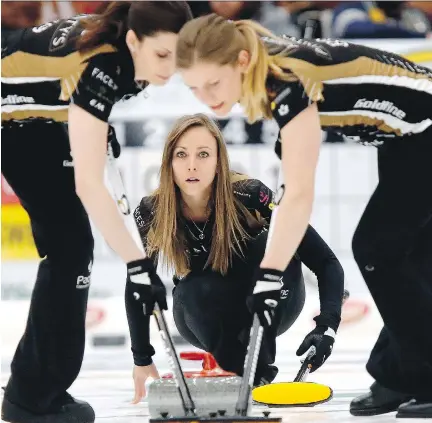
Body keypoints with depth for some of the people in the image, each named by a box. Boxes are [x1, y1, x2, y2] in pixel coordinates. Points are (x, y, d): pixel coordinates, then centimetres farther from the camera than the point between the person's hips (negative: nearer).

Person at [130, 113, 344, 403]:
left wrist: (326, 326, -43)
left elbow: (327, 264, -27)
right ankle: (243, 372, -11)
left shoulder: (251, 197, -29)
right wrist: (141, 359, -7)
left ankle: (259, 359, -18)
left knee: (272, 246, -31)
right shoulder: (151, 214, -22)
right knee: (195, 292, -34)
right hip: (206, 319, 1)